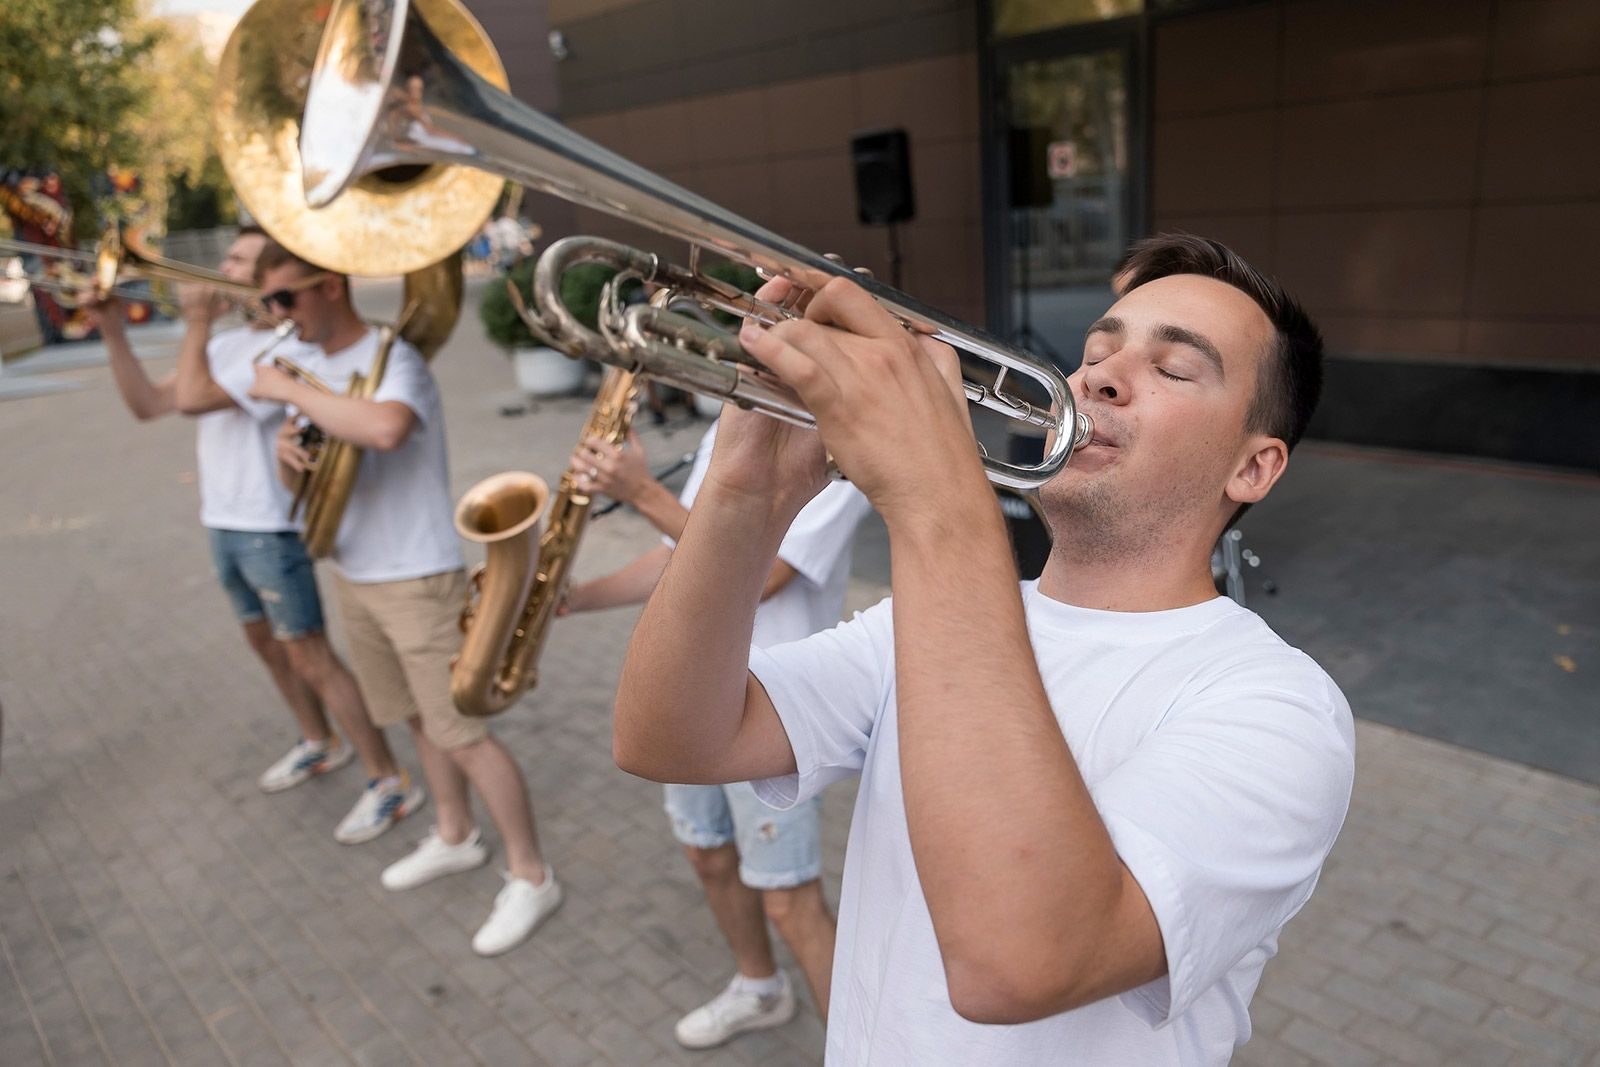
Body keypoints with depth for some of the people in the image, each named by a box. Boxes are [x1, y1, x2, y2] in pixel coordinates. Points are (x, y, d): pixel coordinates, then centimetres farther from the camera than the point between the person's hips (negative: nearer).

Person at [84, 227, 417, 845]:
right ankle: (318, 744, 39)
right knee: (263, 640, 21)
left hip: (271, 530, -9)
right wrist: (112, 331, 1)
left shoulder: (287, 350, -18)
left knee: (310, 658, -6)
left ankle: (386, 780, 4)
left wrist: (197, 320, -15)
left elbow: (194, 398, -26)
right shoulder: (226, 344, 10)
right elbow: (148, 405, 9)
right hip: (222, 523, 9)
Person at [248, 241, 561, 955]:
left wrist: (290, 392, -26)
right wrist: (286, 448, -9)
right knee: (419, 717, 20)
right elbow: (301, 470, 14)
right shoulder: (313, 366, 8)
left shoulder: (393, 358, -17)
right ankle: (454, 837, 38)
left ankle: (530, 877, 10)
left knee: (462, 733, -3)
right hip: (352, 576, 8)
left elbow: (385, 428, -40)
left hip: (417, 580, -8)